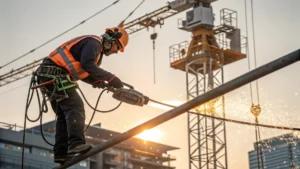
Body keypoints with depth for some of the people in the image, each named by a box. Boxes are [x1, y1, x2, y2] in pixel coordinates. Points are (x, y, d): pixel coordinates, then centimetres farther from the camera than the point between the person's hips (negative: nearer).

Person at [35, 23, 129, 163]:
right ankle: (76, 143, -33)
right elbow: (87, 65, -24)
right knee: (75, 106, -20)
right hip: (55, 74, -11)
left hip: (49, 75, 11)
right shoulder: (93, 42, -8)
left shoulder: (97, 49, 24)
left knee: (64, 113, 7)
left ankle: (61, 152, 1)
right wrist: (110, 77, -21)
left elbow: (81, 72, 21)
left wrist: (96, 81, 3)